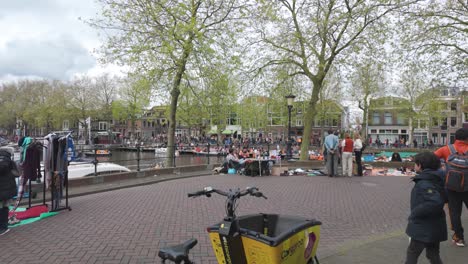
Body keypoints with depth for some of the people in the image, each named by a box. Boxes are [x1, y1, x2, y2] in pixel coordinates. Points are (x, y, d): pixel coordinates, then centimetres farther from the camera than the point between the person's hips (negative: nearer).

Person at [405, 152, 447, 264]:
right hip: (435, 227, 9)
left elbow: (435, 202, -35)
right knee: (433, 254, 20)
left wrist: (414, 213, -25)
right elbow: (441, 199, 18)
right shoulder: (435, 180, 6)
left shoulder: (424, 183, -23)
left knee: (412, 253, 7)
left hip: (424, 228, -9)